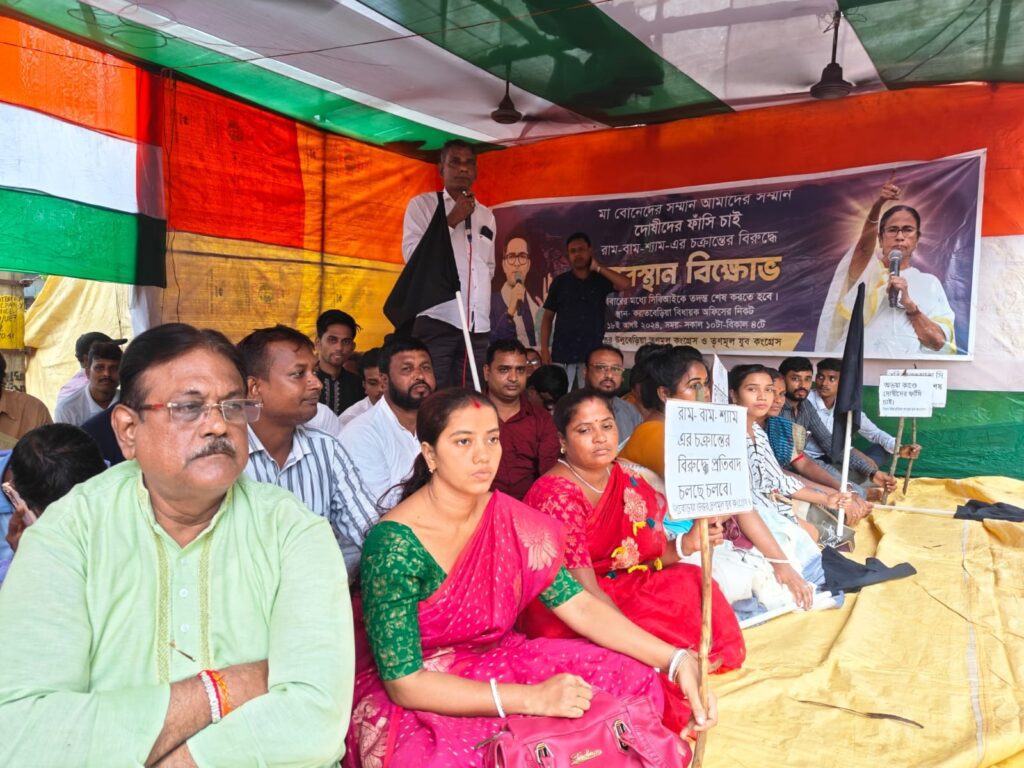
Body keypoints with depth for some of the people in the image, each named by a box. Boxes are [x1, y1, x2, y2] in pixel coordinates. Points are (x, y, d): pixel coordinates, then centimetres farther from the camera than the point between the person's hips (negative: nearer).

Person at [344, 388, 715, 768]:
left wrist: (676, 659, -19)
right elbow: (403, 682, -24)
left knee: (631, 677, -9)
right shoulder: (393, 543, -23)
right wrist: (531, 699, -31)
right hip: (416, 701, -5)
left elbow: (580, 606, -7)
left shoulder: (509, 519, -7)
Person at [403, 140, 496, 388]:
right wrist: (452, 220, -6)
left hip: (478, 323, 4)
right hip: (436, 319, -4)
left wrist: (482, 301, 13)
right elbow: (413, 254, -6)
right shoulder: (422, 204, 5)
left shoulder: (486, 215, 19)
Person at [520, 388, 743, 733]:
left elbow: (651, 554, 2)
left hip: (620, 593, 8)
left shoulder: (628, 482, 2)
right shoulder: (555, 495, -21)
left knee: (692, 585, -9)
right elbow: (583, 591, -25)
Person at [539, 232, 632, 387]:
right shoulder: (560, 282, 7)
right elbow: (548, 316, 7)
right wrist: (544, 348, -2)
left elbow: (626, 285, -11)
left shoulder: (601, 279, 8)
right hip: (562, 352, 0)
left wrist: (598, 268, -4)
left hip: (592, 353, 0)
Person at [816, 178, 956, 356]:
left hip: (907, 365, 1)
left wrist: (909, 304, -6)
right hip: (857, 360, -1)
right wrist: (878, 204, -22)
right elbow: (864, 246, -7)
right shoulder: (865, 271, 15)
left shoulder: (929, 283, 15)